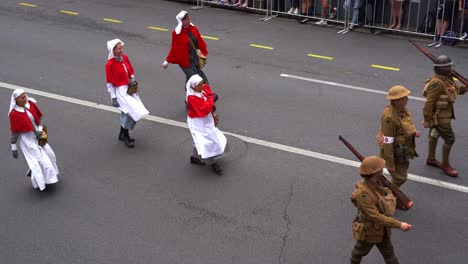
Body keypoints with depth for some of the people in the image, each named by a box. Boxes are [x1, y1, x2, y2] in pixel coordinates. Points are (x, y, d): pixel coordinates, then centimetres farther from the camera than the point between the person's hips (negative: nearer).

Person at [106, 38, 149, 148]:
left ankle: (123, 134, 34)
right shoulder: (110, 64, -17)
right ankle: (125, 136, 5)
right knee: (132, 111, -13)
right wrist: (113, 98, -12)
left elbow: (131, 70, 16)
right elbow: (110, 83, -13)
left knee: (127, 112, 15)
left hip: (130, 89, 7)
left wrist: (133, 79, -3)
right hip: (120, 91, -7)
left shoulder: (124, 57, 1)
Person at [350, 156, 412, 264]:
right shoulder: (362, 194, -37)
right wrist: (399, 225, -34)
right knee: (359, 252, 22)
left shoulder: (376, 183, -11)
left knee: (389, 253, 20)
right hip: (367, 232, -6)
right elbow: (376, 216, -35)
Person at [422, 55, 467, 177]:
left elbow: (455, 89, 13)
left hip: (443, 113, 10)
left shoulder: (447, 78, 1)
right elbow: (429, 101, -26)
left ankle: (431, 159, 38)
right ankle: (445, 165, 14)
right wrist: (426, 119, -23)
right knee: (449, 139, -2)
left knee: (435, 135, 22)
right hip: (439, 116, -10)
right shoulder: (437, 82, -27)